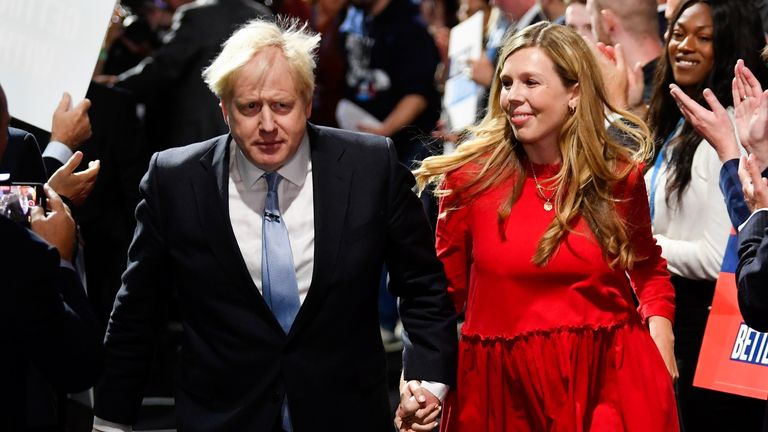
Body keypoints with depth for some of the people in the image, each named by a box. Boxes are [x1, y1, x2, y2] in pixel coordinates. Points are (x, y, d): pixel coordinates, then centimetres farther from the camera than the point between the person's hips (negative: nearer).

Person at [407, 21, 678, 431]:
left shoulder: (621, 175, -1)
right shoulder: (469, 176, -6)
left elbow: (647, 267, 17)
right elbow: (444, 287, 4)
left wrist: (659, 327, 0)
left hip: (609, 379, 1)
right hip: (501, 383, 0)